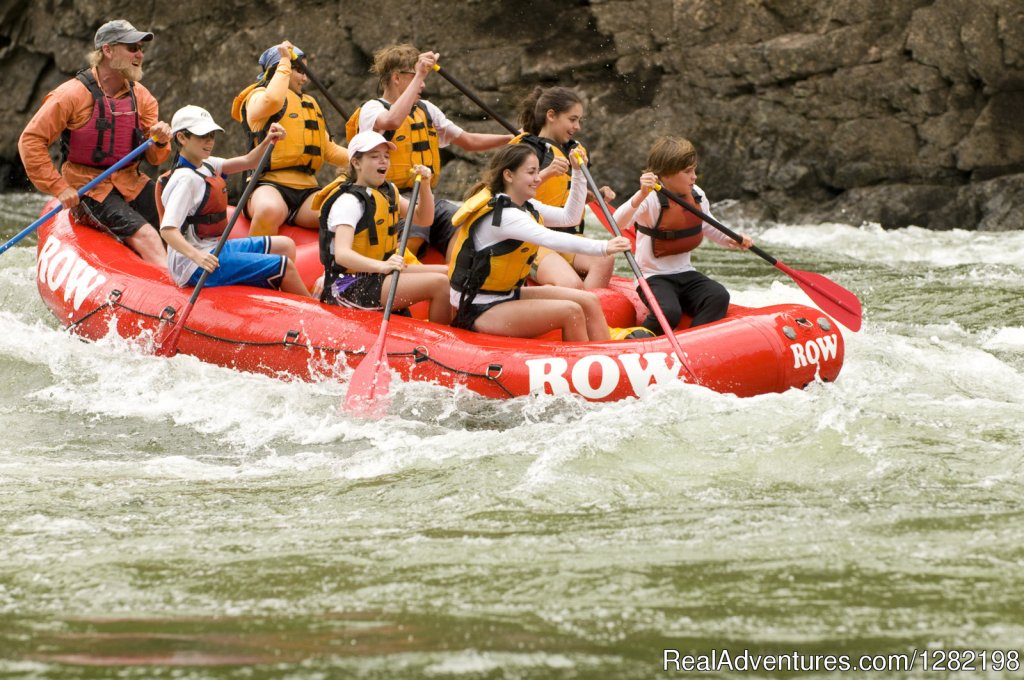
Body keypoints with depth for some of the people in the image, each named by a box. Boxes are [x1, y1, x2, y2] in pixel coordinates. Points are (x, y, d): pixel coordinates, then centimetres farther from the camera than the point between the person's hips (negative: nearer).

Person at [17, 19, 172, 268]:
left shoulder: (141, 96, 7)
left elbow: (153, 158, 7)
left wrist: (160, 142, -17)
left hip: (131, 183, 7)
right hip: (89, 189, -7)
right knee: (145, 236, -26)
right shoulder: (73, 94, -11)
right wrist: (58, 188, -16)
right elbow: (30, 141, -12)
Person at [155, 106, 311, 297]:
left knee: (286, 245, 15)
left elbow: (247, 162, 13)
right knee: (284, 266, -13)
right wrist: (197, 256, -44)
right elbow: (167, 230, -30)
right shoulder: (185, 179, -21)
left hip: (212, 249, 11)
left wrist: (267, 142, -6)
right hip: (195, 267, -11)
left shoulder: (206, 165, 9)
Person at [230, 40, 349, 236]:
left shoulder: (309, 104, 29)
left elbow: (329, 151, 27)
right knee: (270, 210, -42)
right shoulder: (257, 97, 8)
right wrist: (285, 61, -6)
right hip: (269, 184, -6)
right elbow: (273, 101, -19)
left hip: (306, 190, 6)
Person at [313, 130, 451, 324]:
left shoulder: (388, 191, 12)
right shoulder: (349, 201, -18)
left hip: (376, 274, 10)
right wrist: (382, 266, -47)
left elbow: (424, 219, 16)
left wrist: (424, 186, -3)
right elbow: (341, 254, -31)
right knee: (439, 283, -20)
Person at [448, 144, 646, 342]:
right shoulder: (501, 214, -23)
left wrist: (578, 173, 9)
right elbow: (551, 239, -34)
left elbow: (570, 217, 17)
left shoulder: (525, 207, 8)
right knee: (571, 312, -23)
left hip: (507, 295, 10)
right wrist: (603, 247, -40)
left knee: (589, 302, -1)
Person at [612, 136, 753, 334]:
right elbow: (618, 223, -34)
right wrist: (641, 195, -49)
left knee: (719, 297, -19)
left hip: (685, 273, 7)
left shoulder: (697, 196, 6)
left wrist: (732, 240, 7)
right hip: (654, 277, -7)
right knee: (669, 312, -33)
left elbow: (708, 228, 26)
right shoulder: (651, 199, -17)